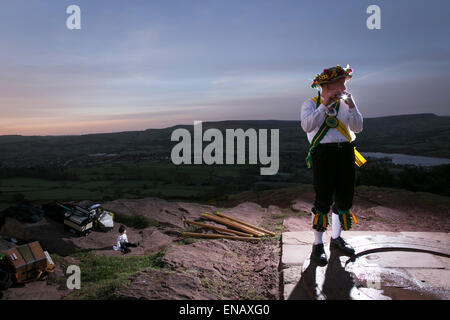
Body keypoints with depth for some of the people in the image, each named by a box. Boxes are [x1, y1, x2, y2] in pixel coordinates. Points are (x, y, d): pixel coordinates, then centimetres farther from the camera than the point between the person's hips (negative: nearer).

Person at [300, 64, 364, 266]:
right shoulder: (311, 104, 2)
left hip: (346, 153, 5)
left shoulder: (345, 103, 15)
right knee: (323, 199, -7)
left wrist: (351, 106, -6)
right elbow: (307, 126, -17)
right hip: (323, 153, -5)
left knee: (345, 196, 9)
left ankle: (336, 238, 28)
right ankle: (318, 244, 6)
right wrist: (325, 105, -18)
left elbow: (358, 128, 6)